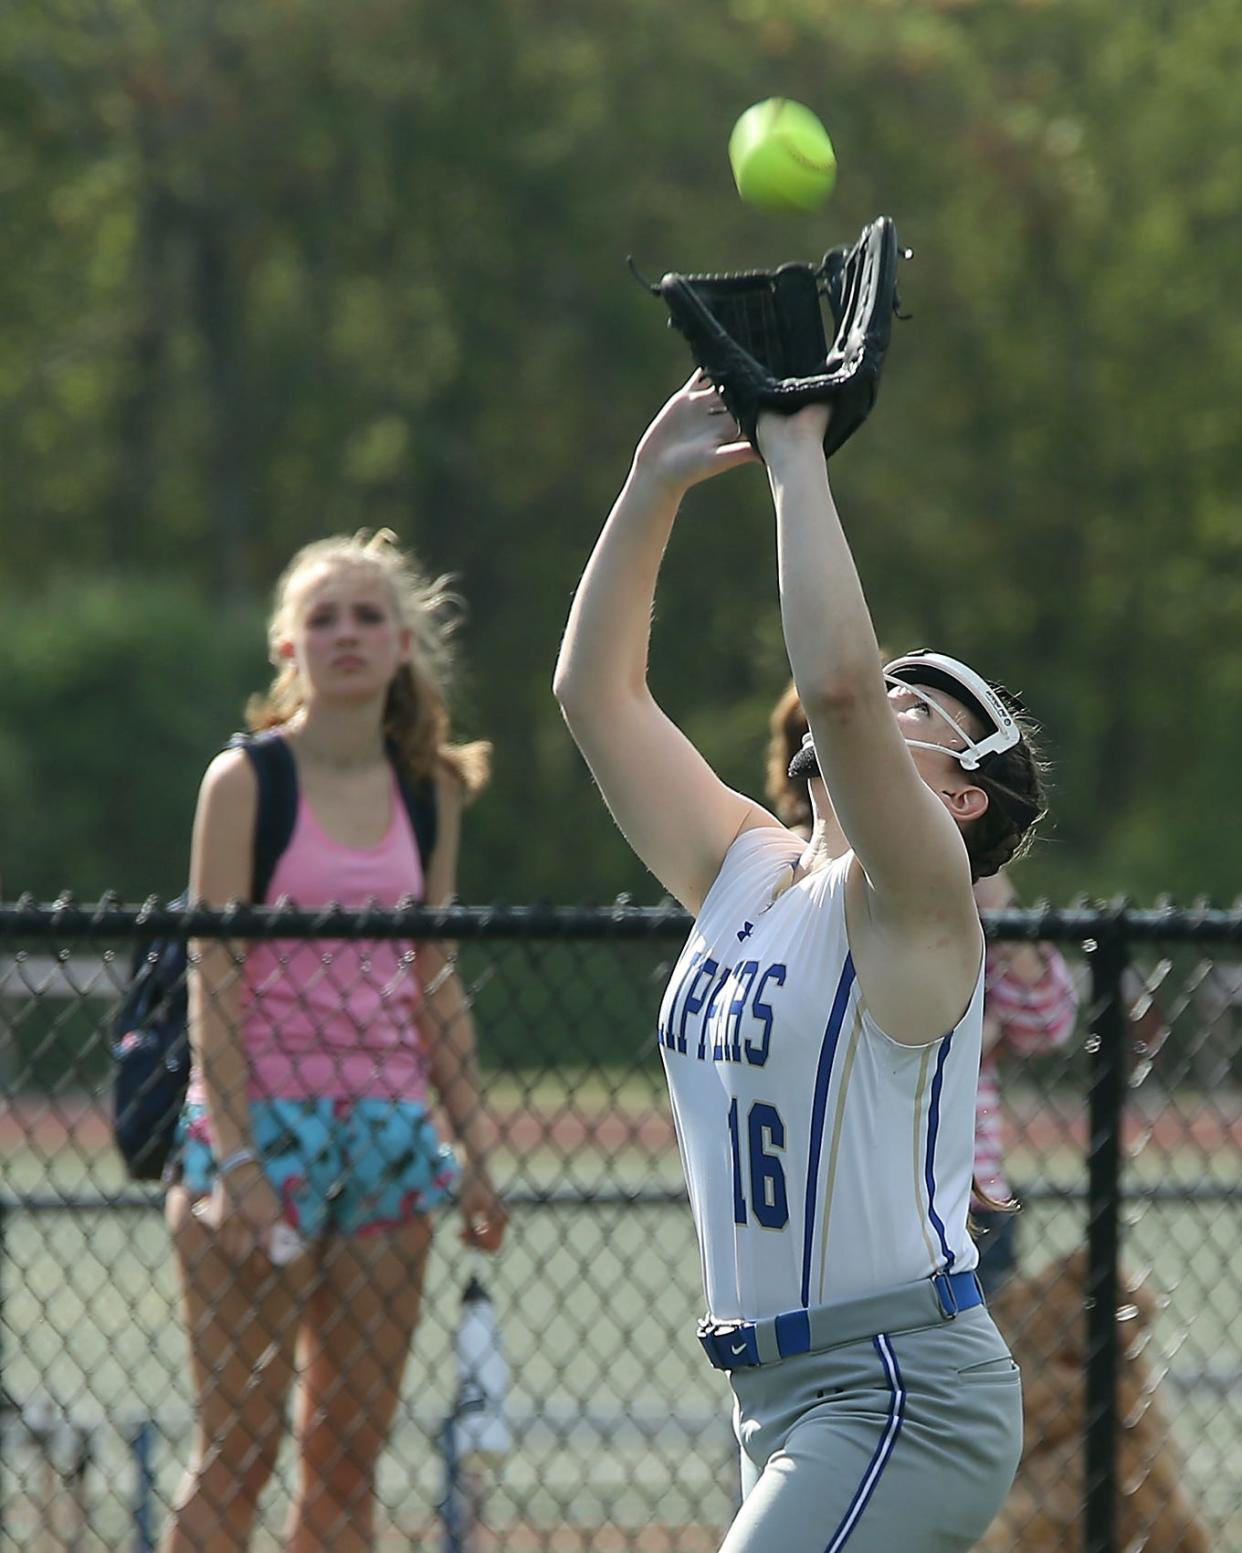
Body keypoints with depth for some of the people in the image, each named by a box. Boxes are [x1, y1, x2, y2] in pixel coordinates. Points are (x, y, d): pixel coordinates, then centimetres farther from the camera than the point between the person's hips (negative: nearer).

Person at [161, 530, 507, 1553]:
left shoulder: (431, 790, 10)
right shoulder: (246, 781, -4)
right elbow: (214, 981, -9)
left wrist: (474, 1147, 10)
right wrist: (233, 1159, -16)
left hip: (389, 1125, 5)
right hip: (263, 1122, -5)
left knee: (349, 1455, 4)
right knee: (240, 1451, -6)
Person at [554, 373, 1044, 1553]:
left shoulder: (910, 903, -9)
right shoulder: (742, 873, 12)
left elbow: (835, 678, -25)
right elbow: (595, 691, 12)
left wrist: (797, 460, -17)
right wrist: (657, 482, 5)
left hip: (906, 1395, -8)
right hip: (783, 1396, 8)